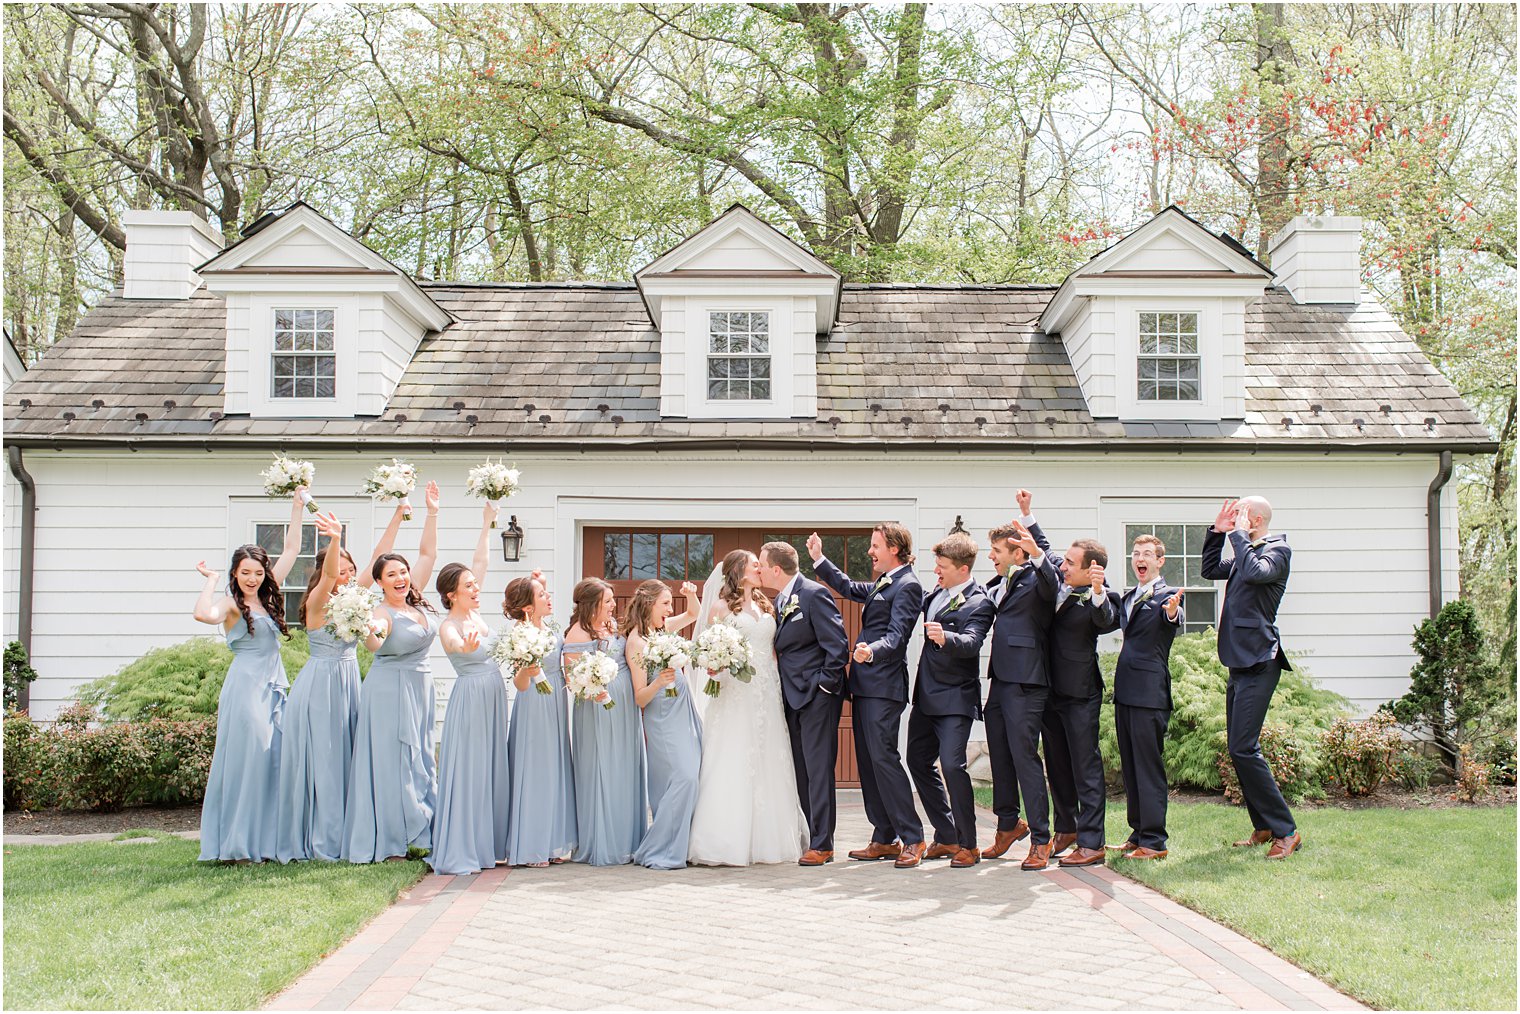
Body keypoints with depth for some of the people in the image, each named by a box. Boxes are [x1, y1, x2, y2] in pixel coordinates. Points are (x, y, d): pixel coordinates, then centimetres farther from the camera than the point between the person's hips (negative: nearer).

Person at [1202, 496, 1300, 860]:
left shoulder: (1277, 550, -8)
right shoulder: (1247, 553, 18)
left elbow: (1255, 572, -28)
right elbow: (1210, 570, 29)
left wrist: (1239, 534, -16)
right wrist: (1217, 532, 18)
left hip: (1259, 662, -10)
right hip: (1240, 661, 10)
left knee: (1244, 748, -15)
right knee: (1240, 749, 10)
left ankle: (1285, 830, -9)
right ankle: (1263, 827, 17)